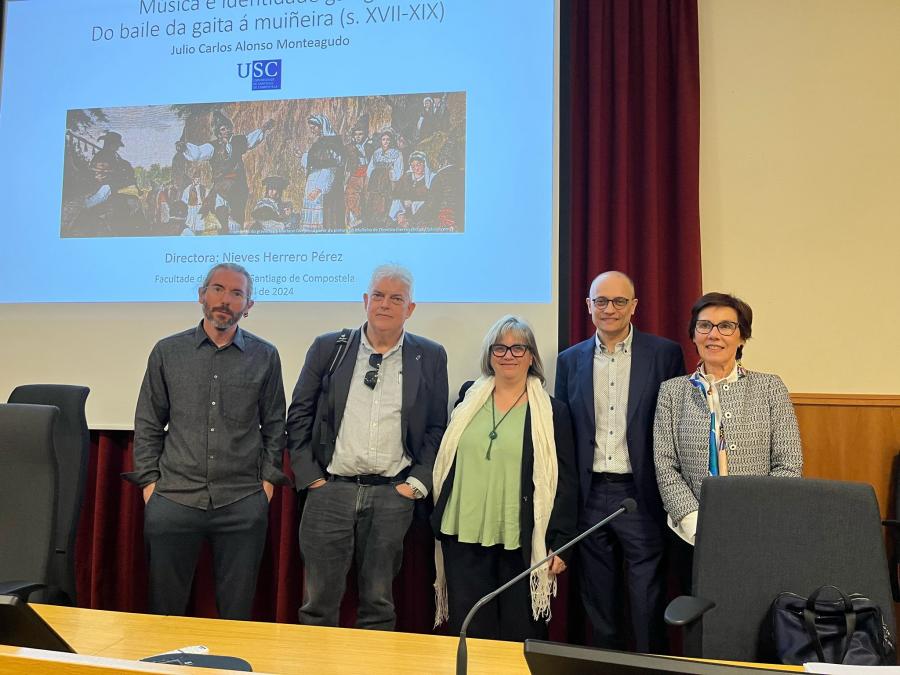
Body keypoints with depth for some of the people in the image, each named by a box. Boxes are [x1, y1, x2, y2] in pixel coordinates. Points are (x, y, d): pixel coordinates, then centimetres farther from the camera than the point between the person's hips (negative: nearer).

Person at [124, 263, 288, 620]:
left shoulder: (265, 356, 4)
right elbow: (147, 424, 9)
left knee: (237, 609, 9)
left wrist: (269, 477, 3)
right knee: (165, 606, 10)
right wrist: (148, 480, 3)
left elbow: (274, 425, 10)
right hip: (173, 498, 1)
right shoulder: (167, 352, 5)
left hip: (243, 501, 0)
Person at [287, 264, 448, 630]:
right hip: (330, 489, 0)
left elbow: (436, 428, 6)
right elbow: (298, 415, 7)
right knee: (318, 602, 5)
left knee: (378, 603, 10)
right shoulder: (328, 348, 4)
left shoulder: (430, 357, 4)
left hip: (392, 495, 0)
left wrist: (416, 483, -3)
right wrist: (309, 476, 0)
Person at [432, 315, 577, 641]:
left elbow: (566, 483, -1)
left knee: (519, 636, 7)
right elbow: (444, 462, 15)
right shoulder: (468, 398, 7)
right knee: (469, 633, 7)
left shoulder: (552, 412, 0)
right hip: (464, 537, 2)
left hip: (521, 544, -2)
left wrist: (560, 544, -5)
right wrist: (438, 517, 12)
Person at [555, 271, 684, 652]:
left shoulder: (665, 355, -1)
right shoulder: (570, 360, 7)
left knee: (647, 604, 3)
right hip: (589, 496, 3)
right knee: (599, 605, 14)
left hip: (641, 495, -3)